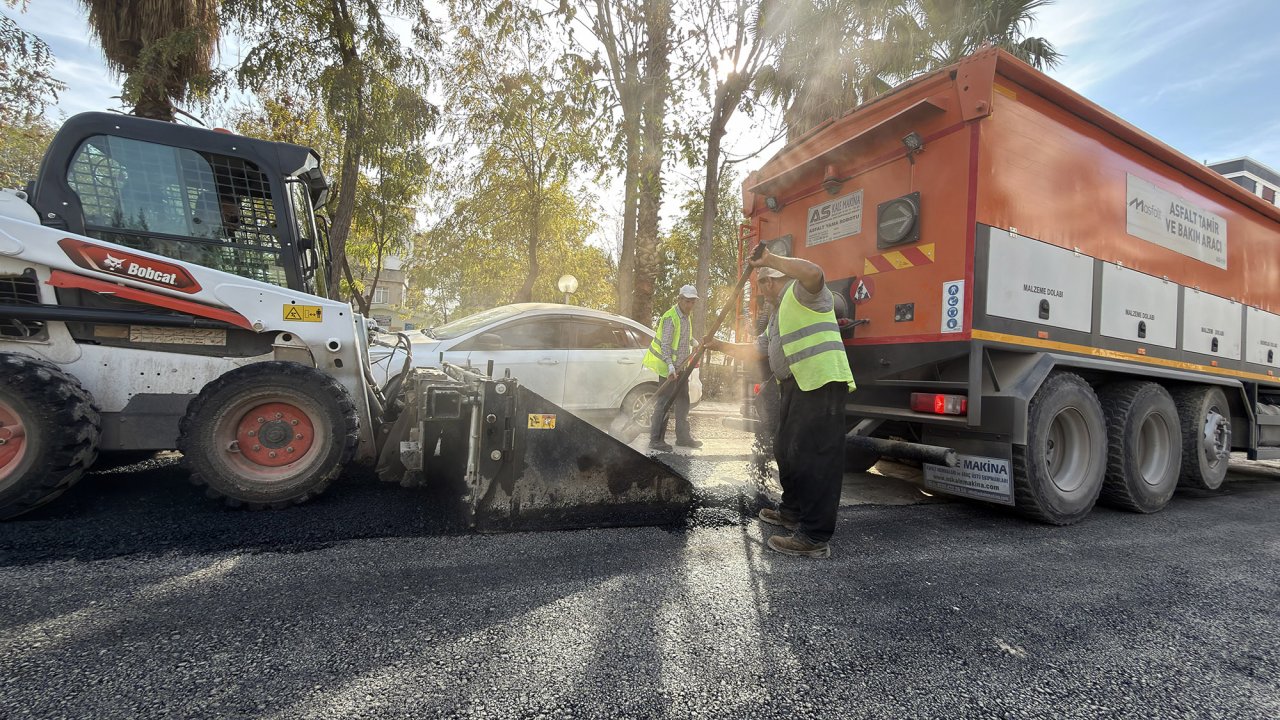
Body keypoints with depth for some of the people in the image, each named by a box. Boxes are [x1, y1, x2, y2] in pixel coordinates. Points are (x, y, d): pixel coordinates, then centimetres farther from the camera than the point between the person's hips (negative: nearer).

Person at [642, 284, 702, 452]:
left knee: (683, 402, 14)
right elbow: (665, 345, -22)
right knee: (664, 403, -6)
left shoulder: (686, 317, 12)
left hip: (680, 367, 10)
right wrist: (670, 365, -29)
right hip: (668, 368, -9)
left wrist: (694, 342, 12)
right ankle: (655, 440, 1)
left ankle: (683, 437, 24)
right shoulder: (671, 317, -17)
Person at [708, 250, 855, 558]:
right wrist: (721, 346, 34)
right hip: (794, 386, 11)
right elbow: (756, 350, 33)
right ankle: (792, 512, 35)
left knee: (814, 458, -10)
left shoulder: (802, 292, -3)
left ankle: (815, 538, -6)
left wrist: (769, 259, -22)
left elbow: (813, 272, -28)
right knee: (786, 452, 18)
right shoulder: (779, 313, 27)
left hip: (820, 384, -11)